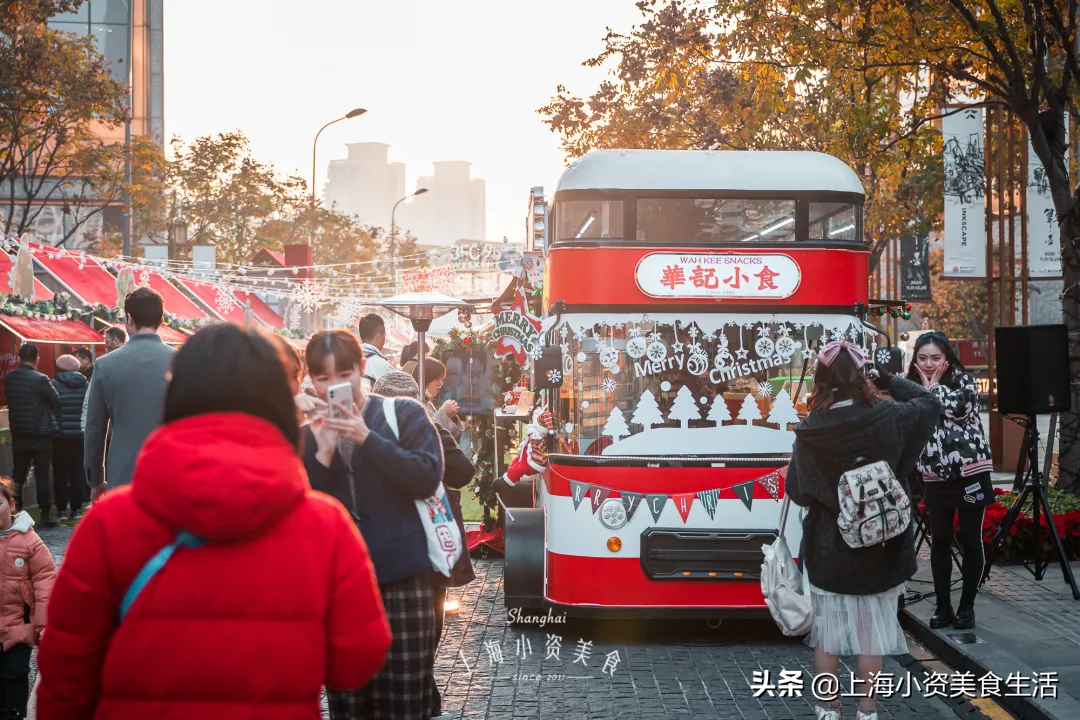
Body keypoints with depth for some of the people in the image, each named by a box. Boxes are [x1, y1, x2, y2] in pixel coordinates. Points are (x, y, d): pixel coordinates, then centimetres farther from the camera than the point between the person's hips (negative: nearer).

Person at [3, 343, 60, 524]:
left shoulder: (8, 378, -1)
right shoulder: (41, 379, -16)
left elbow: (9, 400, 10)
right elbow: (57, 403, -8)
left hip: (18, 435, 4)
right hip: (40, 435, -4)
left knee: (18, 475, 12)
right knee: (42, 476, 3)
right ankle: (45, 515, 6)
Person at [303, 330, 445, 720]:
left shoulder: (404, 414, 1)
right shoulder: (309, 435, 11)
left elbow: (427, 478, -12)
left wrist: (367, 438, -17)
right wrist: (323, 454, -11)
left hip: (401, 575, -3)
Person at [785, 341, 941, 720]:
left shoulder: (809, 432, -13)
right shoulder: (886, 418, -12)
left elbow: (797, 492, -4)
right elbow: (930, 403, 6)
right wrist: (888, 381, 10)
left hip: (827, 547, 0)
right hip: (878, 547, 0)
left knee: (827, 630, 12)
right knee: (871, 630, 10)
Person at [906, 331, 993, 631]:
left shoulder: (963, 380, -1)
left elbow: (959, 408, -21)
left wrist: (934, 387, -9)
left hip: (970, 472, -3)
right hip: (936, 477, 3)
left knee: (971, 540, 2)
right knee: (939, 541, 3)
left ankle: (967, 606, 10)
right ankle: (943, 606, 11)